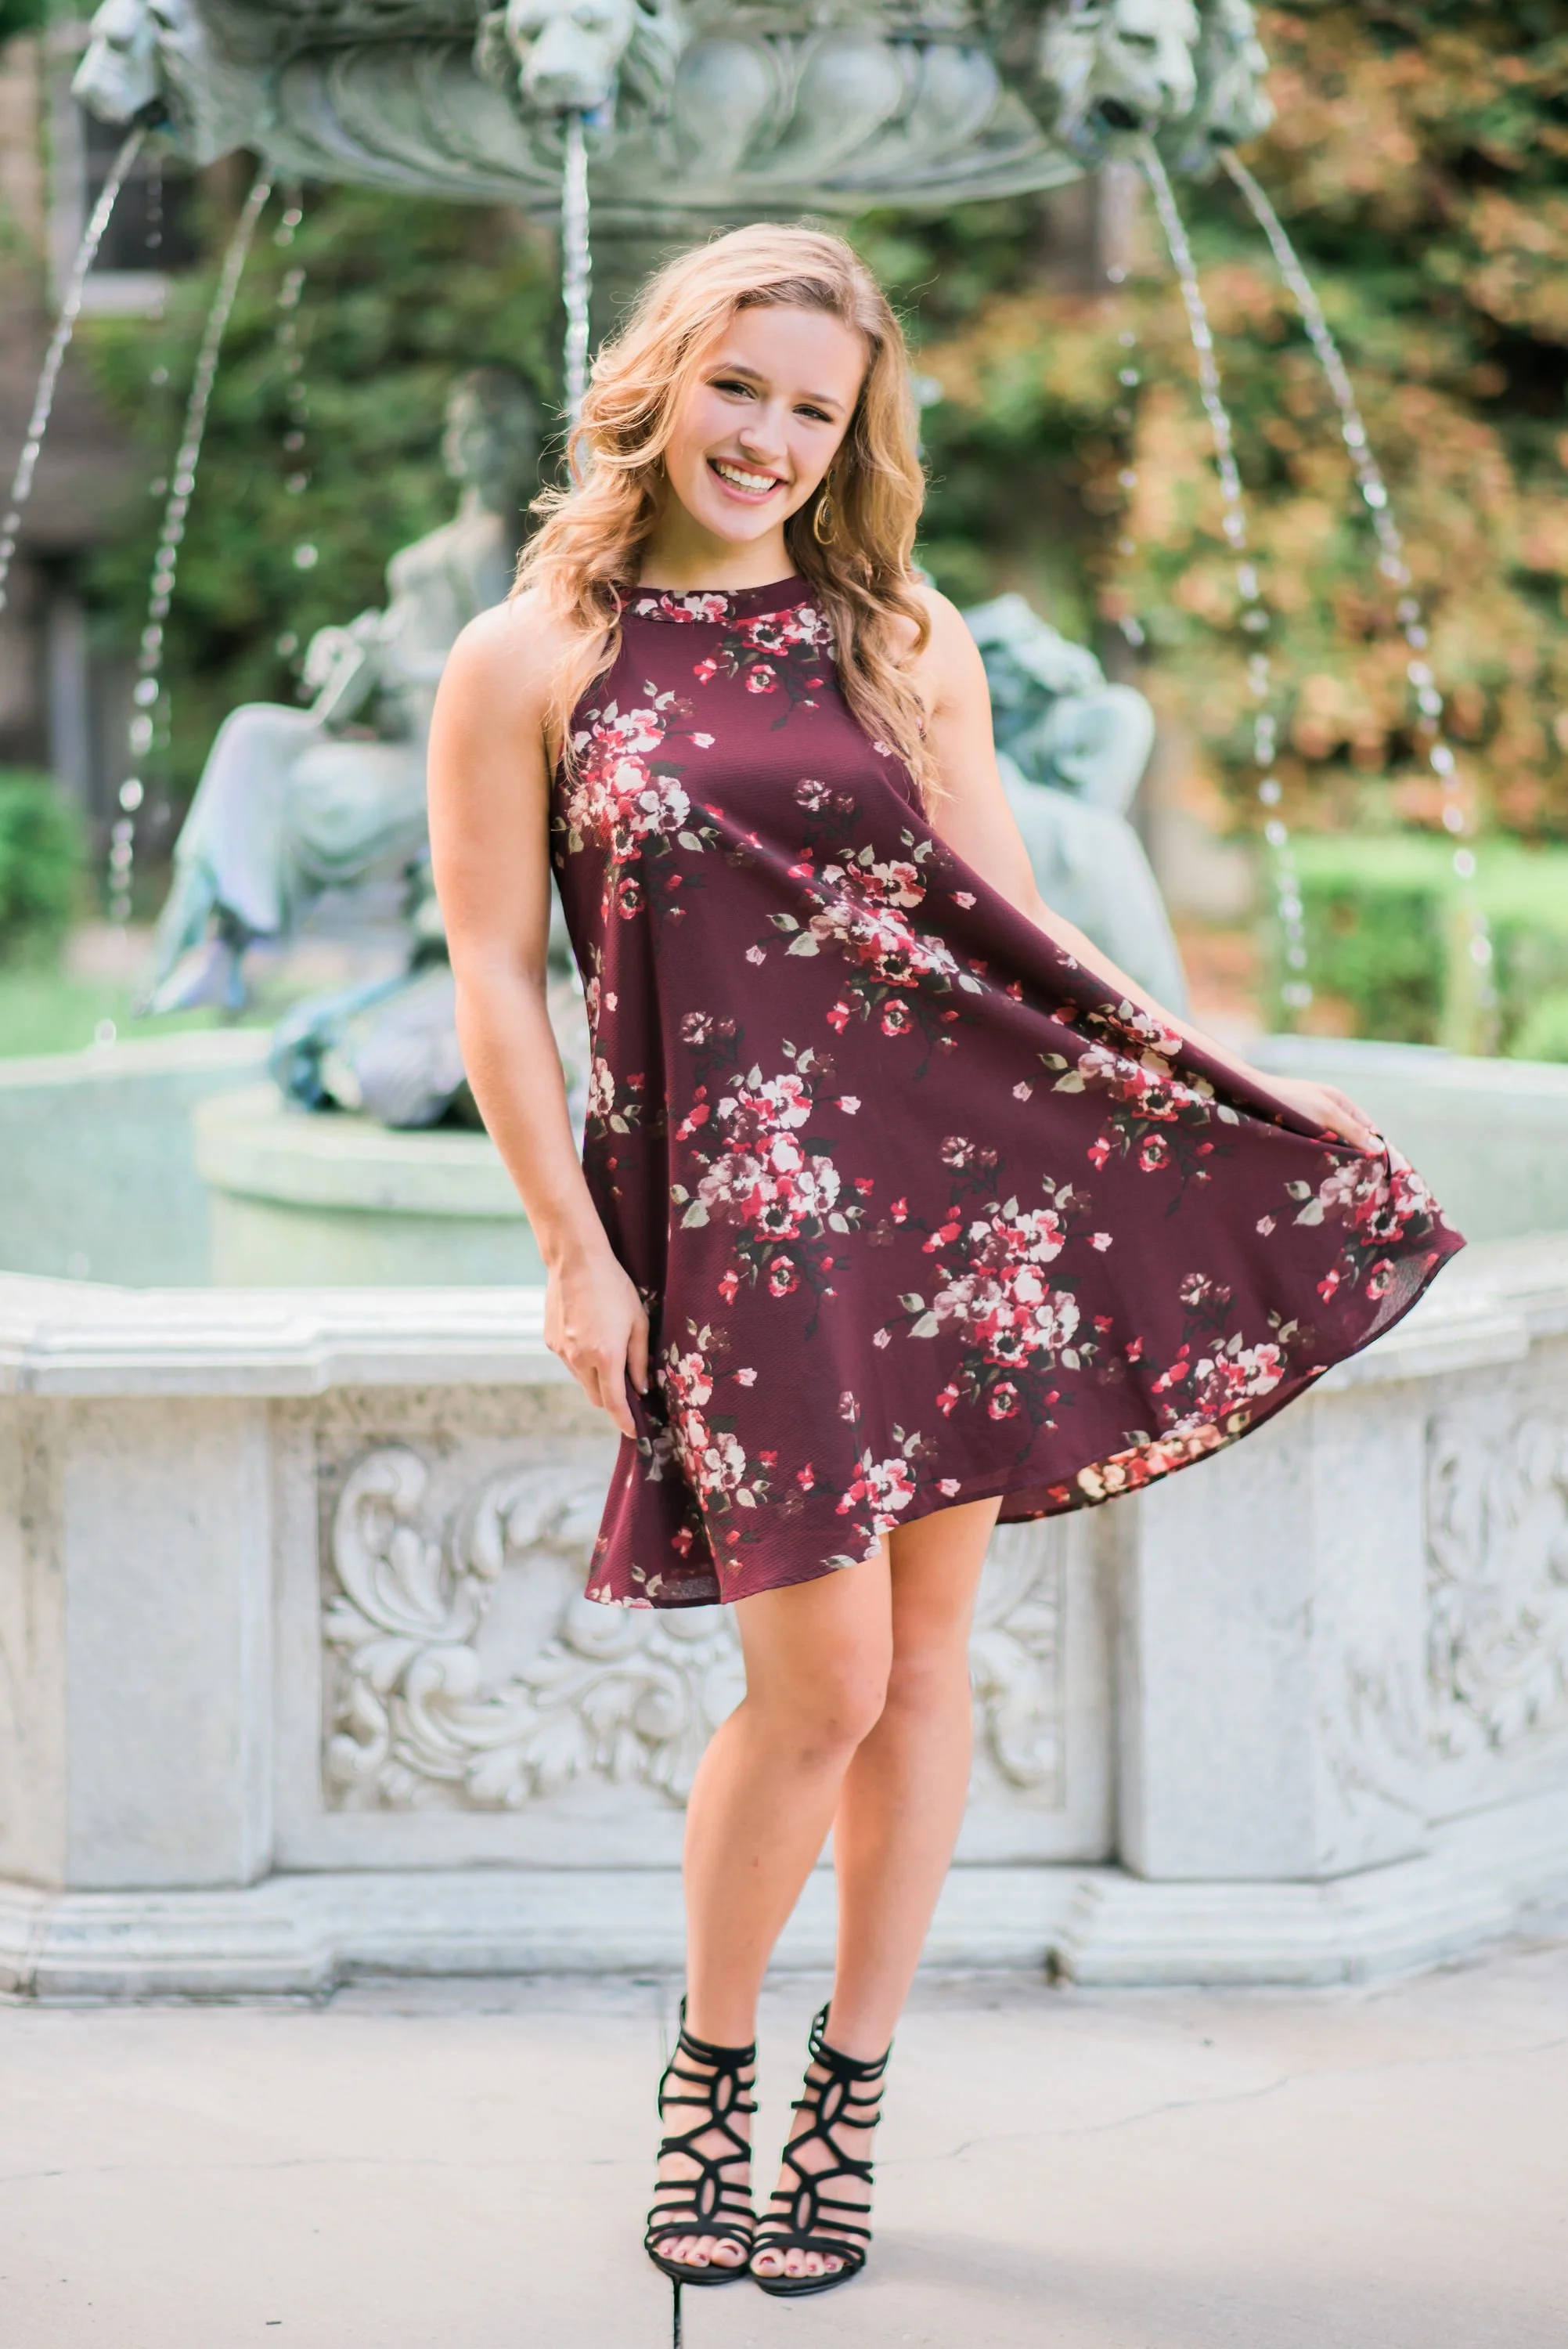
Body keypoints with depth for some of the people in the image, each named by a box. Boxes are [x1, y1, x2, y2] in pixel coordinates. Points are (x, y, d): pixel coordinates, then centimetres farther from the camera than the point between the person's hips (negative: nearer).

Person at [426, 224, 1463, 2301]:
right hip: (737, 1205, -3)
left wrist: (1242, 1081, 6)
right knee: (823, 1678, -6)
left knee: (924, 1654, 6)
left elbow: (1012, 924, 12)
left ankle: (853, 2091, 22)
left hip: (965, 1170, 3)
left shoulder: (905, 638, 10)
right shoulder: (530, 661, 2)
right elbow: (497, 979, 0)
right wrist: (578, 1255, -5)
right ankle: (711, 2067, 19)